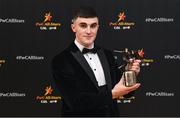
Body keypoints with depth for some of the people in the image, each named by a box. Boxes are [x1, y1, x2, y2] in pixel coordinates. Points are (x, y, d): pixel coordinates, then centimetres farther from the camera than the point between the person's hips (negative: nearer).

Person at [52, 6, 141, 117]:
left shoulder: (107, 55, 1)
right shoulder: (61, 61, -15)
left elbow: (122, 90, 5)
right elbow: (74, 101, -22)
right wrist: (112, 94, -26)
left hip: (111, 112, 5)